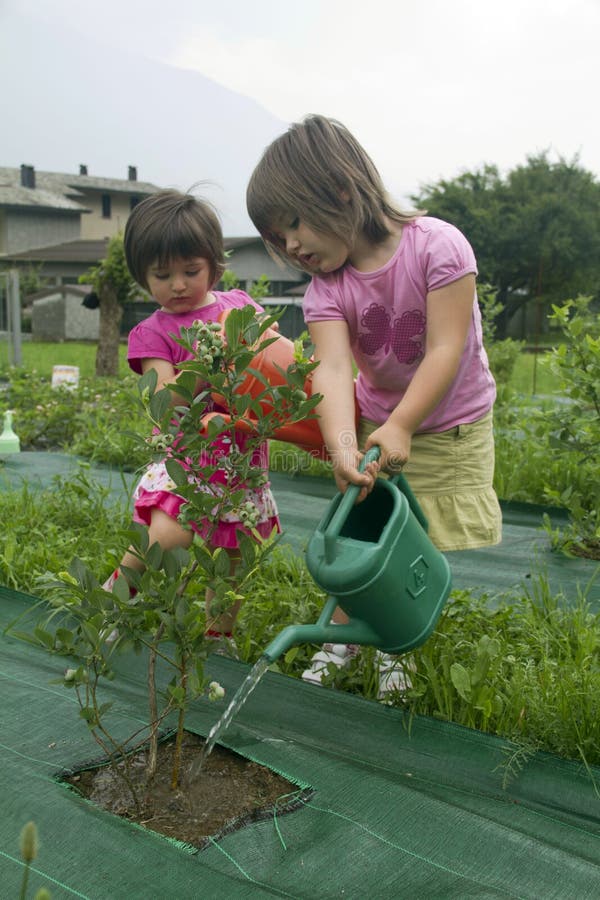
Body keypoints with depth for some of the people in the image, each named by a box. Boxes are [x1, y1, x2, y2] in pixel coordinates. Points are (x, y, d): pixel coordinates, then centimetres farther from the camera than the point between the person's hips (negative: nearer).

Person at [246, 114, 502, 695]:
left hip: (453, 427, -3)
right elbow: (333, 368, -30)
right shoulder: (326, 290, -12)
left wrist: (400, 425, -38)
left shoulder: (437, 244, -22)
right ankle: (341, 638, 24)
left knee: (451, 542, -1)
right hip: (376, 425, 3)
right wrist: (342, 446, -48)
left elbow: (445, 349, -27)